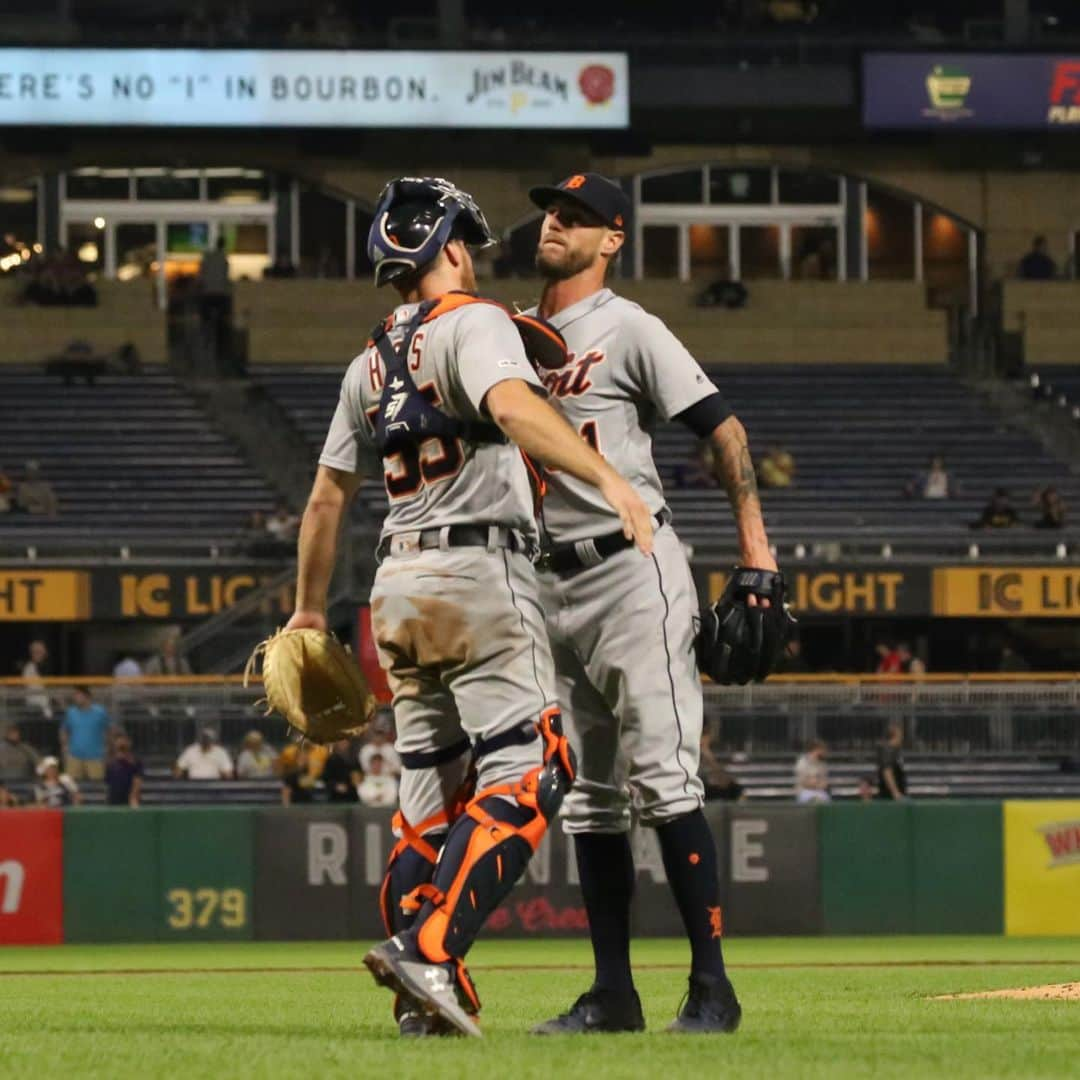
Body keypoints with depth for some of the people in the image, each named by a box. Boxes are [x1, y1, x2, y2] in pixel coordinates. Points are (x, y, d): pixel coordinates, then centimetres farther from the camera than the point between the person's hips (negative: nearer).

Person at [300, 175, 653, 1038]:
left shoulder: (369, 364, 18)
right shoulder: (473, 322, -3)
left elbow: (327, 496, 20)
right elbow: (512, 404, -24)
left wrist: (310, 612, 29)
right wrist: (609, 478, -34)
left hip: (398, 586, 8)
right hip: (478, 574, -8)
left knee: (431, 788, 11)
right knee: (527, 773, -11)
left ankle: (426, 1000, 5)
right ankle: (428, 951, -27)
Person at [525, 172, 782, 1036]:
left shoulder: (628, 330, -6)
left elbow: (722, 427, -9)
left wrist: (755, 543, -17)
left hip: (633, 570, -8)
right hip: (553, 583, 8)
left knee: (661, 778, -13)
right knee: (587, 794, 8)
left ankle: (712, 986, -13)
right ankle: (613, 993, 11)